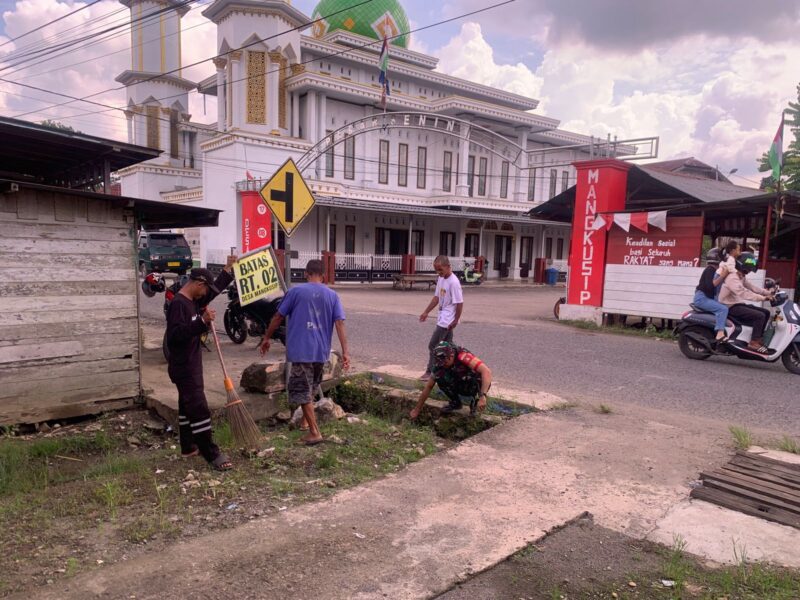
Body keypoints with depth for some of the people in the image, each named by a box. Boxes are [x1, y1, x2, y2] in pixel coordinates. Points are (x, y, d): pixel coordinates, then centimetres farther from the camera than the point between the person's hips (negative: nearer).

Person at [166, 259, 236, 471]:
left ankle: (188, 447, 30)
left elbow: (216, 289, 23)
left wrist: (228, 269, 19)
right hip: (184, 367, -11)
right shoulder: (178, 304, -21)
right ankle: (213, 454, -6)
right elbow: (175, 334, -31)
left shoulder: (194, 301, 9)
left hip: (191, 365, 11)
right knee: (199, 409, -9)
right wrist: (202, 321, -37)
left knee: (187, 406, 18)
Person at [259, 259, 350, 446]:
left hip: (301, 349, -4)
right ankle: (305, 421, 35)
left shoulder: (296, 291, -2)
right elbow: (339, 323, -3)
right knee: (310, 388, 23)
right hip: (321, 351, 4)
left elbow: (278, 317, 1)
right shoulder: (332, 295, 5)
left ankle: (314, 432, -2)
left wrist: (266, 338, 14)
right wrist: (345, 351, -6)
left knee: (302, 391, 1)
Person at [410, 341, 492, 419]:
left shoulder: (463, 356, -34)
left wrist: (482, 396, -52)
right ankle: (455, 402, 3)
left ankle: (475, 400, -5)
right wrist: (417, 409, -6)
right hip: (462, 387, 4)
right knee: (440, 378, -21)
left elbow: (487, 371, -44)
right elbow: (428, 387, -7)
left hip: (478, 385, -4)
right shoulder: (440, 364, -16)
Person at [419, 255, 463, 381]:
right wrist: (426, 312, 15)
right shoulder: (440, 279, 6)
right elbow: (437, 297, 14)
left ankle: (430, 372, 8)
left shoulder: (453, 282, -21)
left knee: (433, 345, -3)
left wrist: (456, 320, -17)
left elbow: (459, 303, -20)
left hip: (447, 321, -9)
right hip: (442, 318, 9)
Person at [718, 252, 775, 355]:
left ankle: (759, 338, 11)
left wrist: (768, 293, -2)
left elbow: (752, 287, 11)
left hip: (739, 304, 10)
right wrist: (763, 298, -36)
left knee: (766, 312, 8)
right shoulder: (732, 278, -21)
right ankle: (754, 343, -17)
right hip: (731, 307, -10)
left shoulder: (741, 277, 14)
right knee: (760, 316, -21)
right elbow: (744, 293, -31)